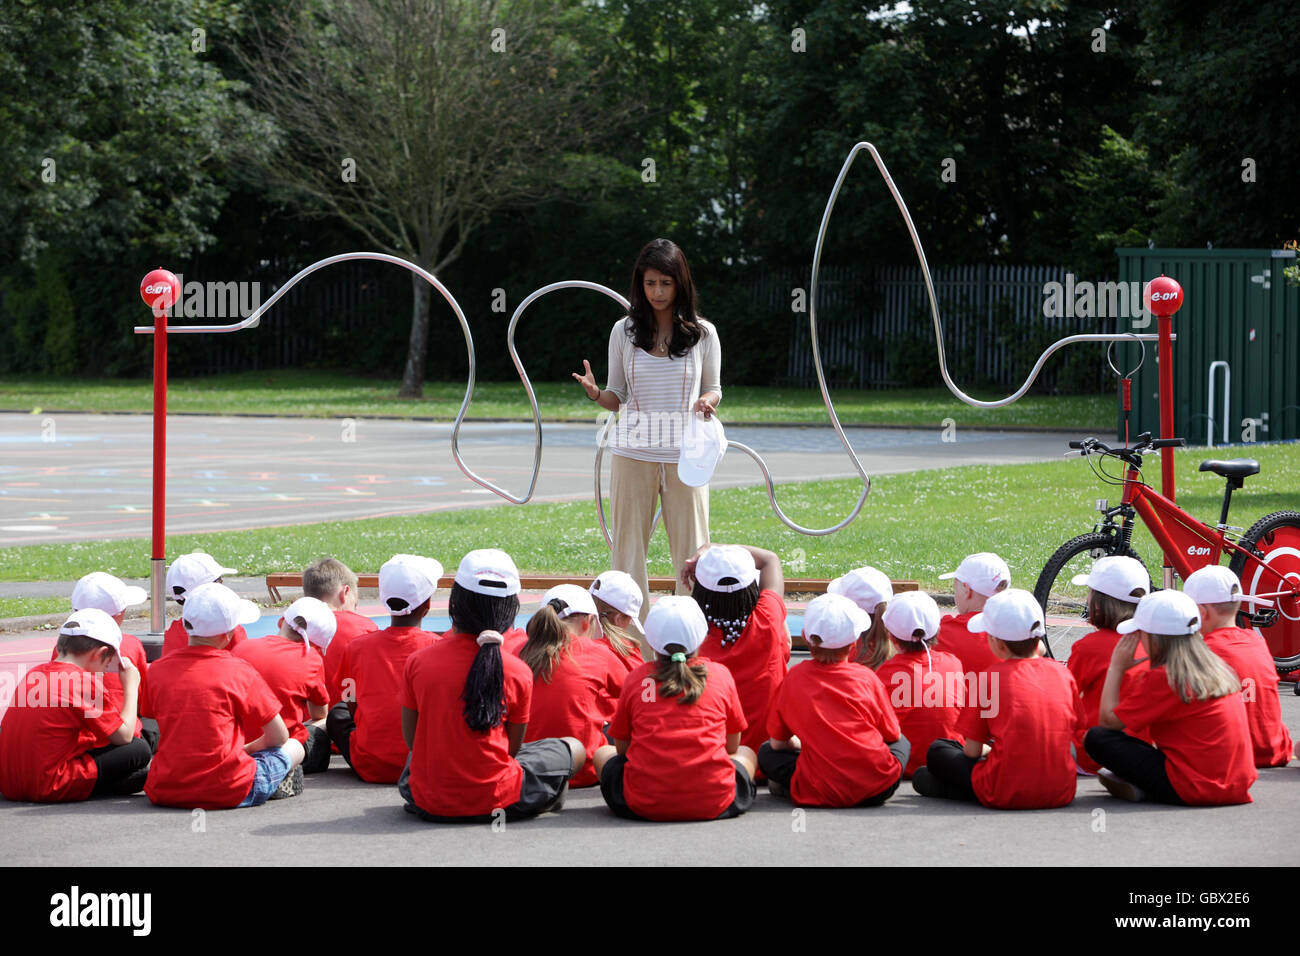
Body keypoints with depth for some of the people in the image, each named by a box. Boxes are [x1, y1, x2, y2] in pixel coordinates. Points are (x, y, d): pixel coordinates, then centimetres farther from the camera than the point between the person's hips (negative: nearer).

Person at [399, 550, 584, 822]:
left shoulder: (417, 663, -6)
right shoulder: (517, 672, -11)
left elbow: (411, 738, 2)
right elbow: (513, 747, -2)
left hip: (427, 802, 2)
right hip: (495, 799, -2)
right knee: (575, 748, 20)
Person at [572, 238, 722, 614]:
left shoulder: (702, 333, 3)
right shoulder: (624, 331, 5)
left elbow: (713, 389, 12)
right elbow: (617, 397, 10)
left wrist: (708, 401, -11)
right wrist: (596, 394, -12)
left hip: (685, 455, -1)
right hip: (633, 452, 1)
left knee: (689, 547, 0)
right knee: (629, 545, 1)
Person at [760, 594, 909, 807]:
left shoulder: (794, 678, 1)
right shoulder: (866, 677, 0)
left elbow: (777, 743, 10)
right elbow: (892, 735, 14)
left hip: (819, 793, 0)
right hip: (877, 790, 0)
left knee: (767, 753, 25)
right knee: (902, 742, 32)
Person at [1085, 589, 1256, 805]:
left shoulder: (1161, 678, -13)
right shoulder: (1218, 668, 11)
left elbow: (1108, 720, -7)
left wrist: (1116, 668, 2)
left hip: (1196, 790, -8)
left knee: (1096, 738, -8)